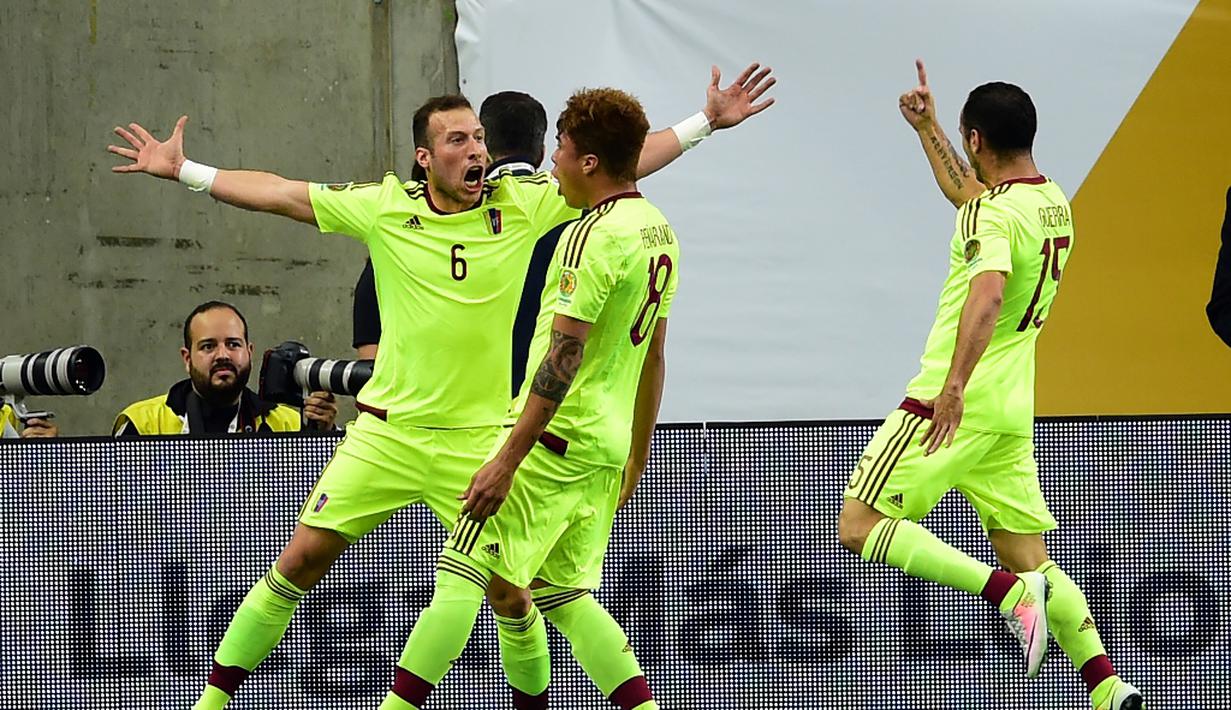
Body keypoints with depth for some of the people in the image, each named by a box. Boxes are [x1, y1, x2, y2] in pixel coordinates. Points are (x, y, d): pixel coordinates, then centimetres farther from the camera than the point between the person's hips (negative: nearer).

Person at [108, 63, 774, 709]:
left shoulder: (522, 204, -2)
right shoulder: (383, 207, -2)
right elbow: (281, 193, 4)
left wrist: (704, 122, 1)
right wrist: (183, 170, 2)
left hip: (478, 438, 0)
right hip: (387, 432, 0)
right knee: (301, 559, -3)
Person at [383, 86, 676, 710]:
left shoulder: (593, 237, -16)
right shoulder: (659, 233, 12)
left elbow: (562, 359, -20)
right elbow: (652, 357, 20)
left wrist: (509, 458, -20)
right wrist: (637, 457, 27)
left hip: (554, 437, -9)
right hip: (608, 446, 9)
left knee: (461, 576, -8)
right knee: (564, 595, 15)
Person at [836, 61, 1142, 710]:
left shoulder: (995, 215, -15)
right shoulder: (1053, 203, 13)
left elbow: (988, 295, -33)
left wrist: (955, 385, -44)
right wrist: (926, 129, 40)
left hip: (956, 404, -9)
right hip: (1012, 411, 9)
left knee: (860, 527, -7)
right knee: (1028, 555, 11)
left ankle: (1010, 592, -20)